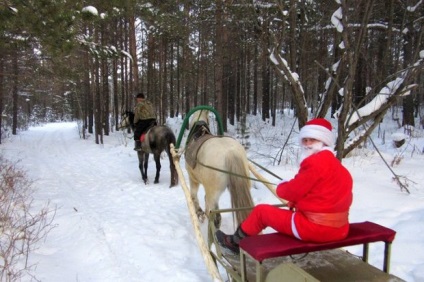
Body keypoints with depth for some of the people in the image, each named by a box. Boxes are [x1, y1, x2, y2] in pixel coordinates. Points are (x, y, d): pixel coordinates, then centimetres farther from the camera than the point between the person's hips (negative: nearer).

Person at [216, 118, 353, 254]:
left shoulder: (316, 162, -18)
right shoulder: (336, 165, 11)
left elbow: (292, 191, -12)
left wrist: (282, 186, 9)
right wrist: (296, 201, 7)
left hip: (314, 228, -9)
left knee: (261, 211, 8)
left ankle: (235, 241, 30)